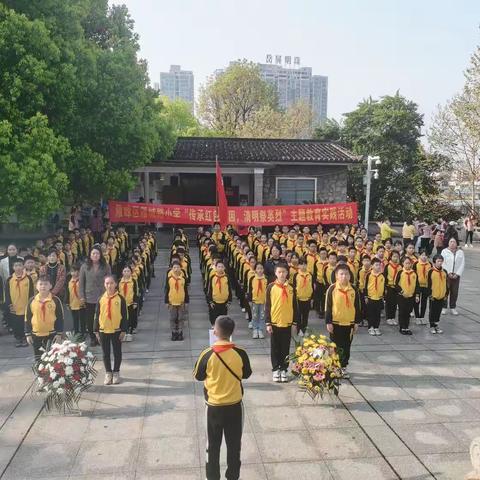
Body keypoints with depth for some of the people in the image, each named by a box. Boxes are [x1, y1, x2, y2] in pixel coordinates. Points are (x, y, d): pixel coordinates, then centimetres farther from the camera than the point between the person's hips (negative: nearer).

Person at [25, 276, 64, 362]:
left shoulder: (55, 300, -8)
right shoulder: (32, 301, -2)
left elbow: (60, 318, -3)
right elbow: (27, 318, 5)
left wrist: (59, 333, -6)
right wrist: (28, 334, 3)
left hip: (52, 334, -2)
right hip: (36, 334, 3)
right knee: (38, 359, 12)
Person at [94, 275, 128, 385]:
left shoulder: (120, 299, -5)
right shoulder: (101, 299, 1)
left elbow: (124, 316, -3)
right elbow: (97, 316, 6)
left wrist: (123, 330, -6)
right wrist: (96, 331, 3)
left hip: (116, 330, -2)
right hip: (103, 331, 2)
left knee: (117, 353, 9)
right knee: (106, 354, 10)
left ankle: (116, 373, 24)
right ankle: (108, 373, 24)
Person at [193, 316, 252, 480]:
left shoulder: (207, 354, -17)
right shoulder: (240, 353, -14)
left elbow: (198, 376, -2)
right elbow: (247, 374, 3)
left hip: (213, 406, -1)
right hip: (235, 405, 1)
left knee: (213, 445, 17)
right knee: (234, 444, 17)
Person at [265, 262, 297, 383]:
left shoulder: (291, 288, 2)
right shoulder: (271, 287, -4)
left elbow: (294, 306, 7)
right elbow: (267, 306, -3)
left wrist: (294, 322, 4)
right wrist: (268, 323, -7)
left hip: (287, 323, 2)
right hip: (275, 323, -2)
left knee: (285, 348, 8)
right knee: (275, 348, 7)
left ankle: (283, 370, 18)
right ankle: (275, 370, 17)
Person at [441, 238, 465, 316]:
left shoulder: (460, 252, 5)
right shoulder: (444, 251, -1)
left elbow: (462, 264, 1)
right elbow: (443, 263, -6)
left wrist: (457, 274, -9)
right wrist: (448, 273, -13)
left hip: (456, 276, 2)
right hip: (446, 275, -2)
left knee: (454, 292, 7)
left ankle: (453, 308, 19)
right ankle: (444, 307, 10)